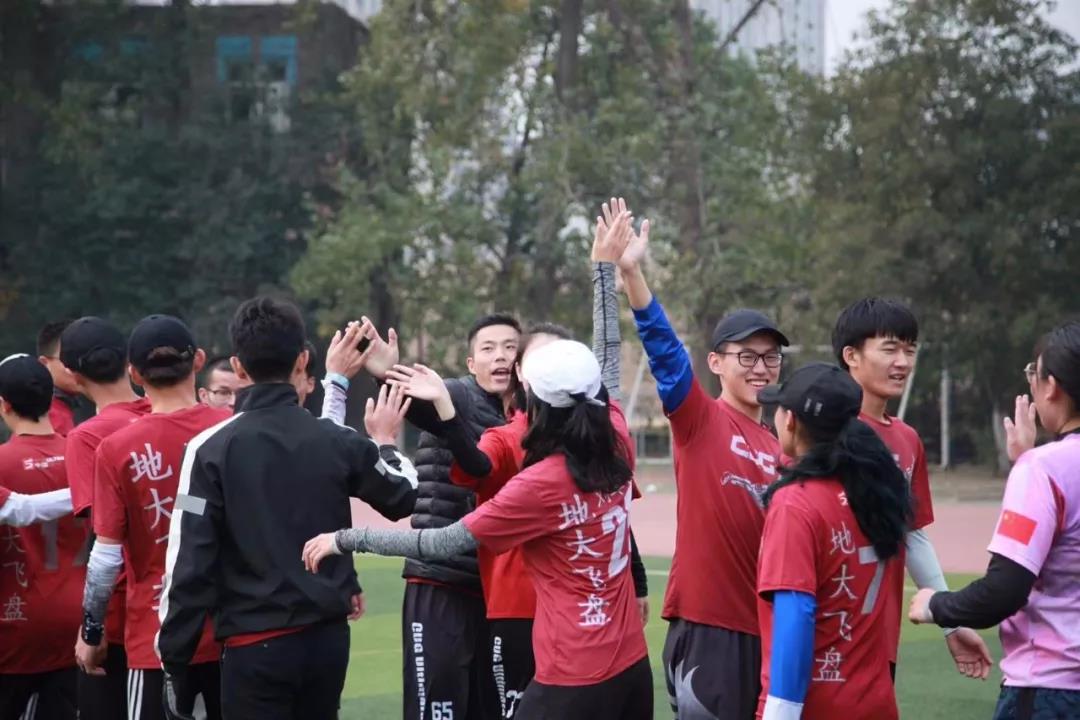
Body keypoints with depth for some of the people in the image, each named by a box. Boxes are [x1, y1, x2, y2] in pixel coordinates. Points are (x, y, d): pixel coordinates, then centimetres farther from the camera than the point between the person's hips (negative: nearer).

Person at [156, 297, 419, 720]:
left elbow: (189, 563, -11)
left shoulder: (211, 449, -10)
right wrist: (385, 442, 35)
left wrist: (174, 659, -4)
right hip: (329, 638, 4)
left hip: (255, 646, -4)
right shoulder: (338, 441, 1)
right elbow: (403, 497, 17)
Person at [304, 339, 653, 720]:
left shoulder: (540, 484, -17)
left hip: (576, 676, -7)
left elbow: (444, 542, -15)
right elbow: (600, 392, 22)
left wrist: (346, 539, -7)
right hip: (632, 661, 7)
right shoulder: (617, 448, -1)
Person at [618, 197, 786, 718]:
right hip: (706, 626, -6)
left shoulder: (778, 448, 14)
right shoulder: (699, 420, -2)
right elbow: (664, 349, -16)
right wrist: (632, 274, -28)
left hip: (764, 627, 6)